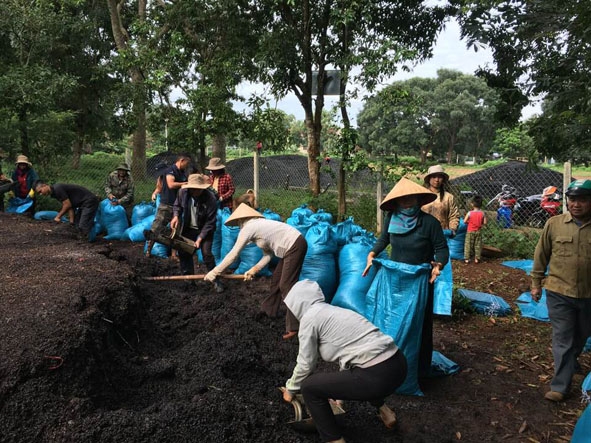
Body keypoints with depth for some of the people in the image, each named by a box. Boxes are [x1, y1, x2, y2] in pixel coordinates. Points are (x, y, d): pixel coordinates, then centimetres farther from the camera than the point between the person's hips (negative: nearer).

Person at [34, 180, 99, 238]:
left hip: (89, 202, -10)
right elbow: (70, 205, 10)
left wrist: (58, 216, -6)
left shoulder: (57, 189, -18)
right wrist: (72, 219, 1)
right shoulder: (54, 192, 13)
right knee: (78, 225, 16)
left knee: (83, 226, -17)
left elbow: (68, 205, -17)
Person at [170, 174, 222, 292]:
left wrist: (200, 237, -23)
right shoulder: (183, 192, -17)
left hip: (204, 230, -4)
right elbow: (177, 205, 6)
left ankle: (215, 280, 0)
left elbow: (210, 222, -21)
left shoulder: (210, 198, -28)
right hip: (188, 229, 4)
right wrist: (176, 216, -16)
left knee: (207, 254, -15)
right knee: (184, 253, 8)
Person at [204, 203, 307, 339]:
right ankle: (270, 309, 38)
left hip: (295, 246, -10)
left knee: (286, 285, -8)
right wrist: (254, 269, 6)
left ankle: (293, 326, -5)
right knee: (276, 278, 20)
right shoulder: (259, 225, 19)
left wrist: (214, 272, -3)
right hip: (291, 246, 10)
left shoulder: (248, 227, -8)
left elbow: (233, 254, -9)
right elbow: (268, 254, 15)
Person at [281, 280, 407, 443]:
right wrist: (337, 388, 41)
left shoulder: (309, 317, -1)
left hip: (378, 376, -9)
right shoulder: (334, 311, 22)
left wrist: (290, 389, 21)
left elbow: (306, 364, 3)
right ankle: (385, 412, 40)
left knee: (309, 386, 7)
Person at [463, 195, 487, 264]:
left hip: (470, 232, -2)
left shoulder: (470, 213, -15)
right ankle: (477, 259, 16)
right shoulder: (482, 213, -8)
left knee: (468, 245, 7)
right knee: (478, 245, 12)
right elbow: (484, 222, -6)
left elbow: (464, 221, -13)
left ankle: (467, 259, 9)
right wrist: (480, 224, 12)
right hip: (478, 232, 2)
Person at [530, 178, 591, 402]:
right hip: (559, 293, -2)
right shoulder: (554, 223, -7)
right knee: (562, 339, 3)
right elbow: (541, 255, 1)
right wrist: (536, 283, 4)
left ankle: (571, 361, 51)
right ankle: (560, 386, 11)